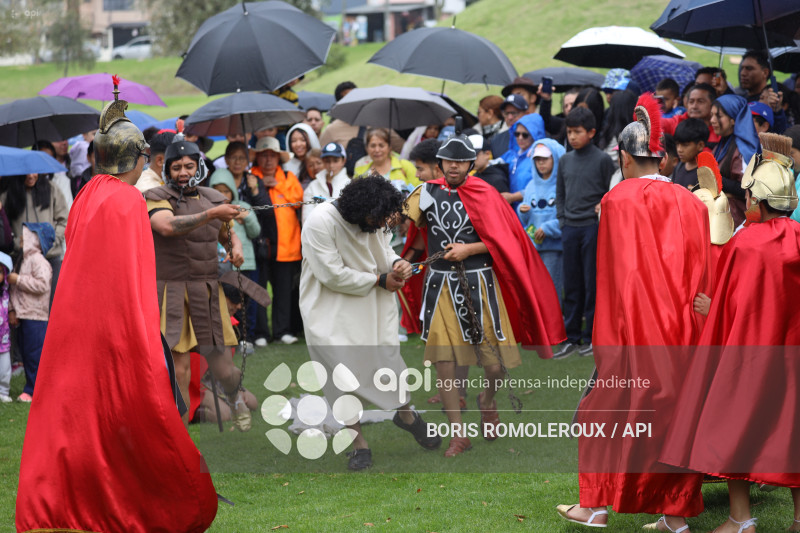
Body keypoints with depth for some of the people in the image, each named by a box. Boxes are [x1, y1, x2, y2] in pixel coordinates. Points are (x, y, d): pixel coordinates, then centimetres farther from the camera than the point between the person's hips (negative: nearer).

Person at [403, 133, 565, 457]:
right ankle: (458, 434, 4)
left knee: (495, 363, -1)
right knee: (443, 360, -4)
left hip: (479, 283, -1)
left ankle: (487, 401, 34)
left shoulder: (484, 195, -1)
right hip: (440, 284, 1)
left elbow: (503, 240, -4)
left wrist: (469, 249, -14)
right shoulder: (428, 192, 6)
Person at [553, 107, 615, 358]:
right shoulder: (565, 160, 11)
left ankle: (592, 336, 6)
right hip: (570, 229, 5)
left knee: (593, 283, -1)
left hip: (594, 227, -5)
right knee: (572, 284, 7)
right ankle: (571, 337, 11)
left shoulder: (602, 159, -3)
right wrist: (562, 219, 8)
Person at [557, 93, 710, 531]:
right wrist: (692, 322, 13)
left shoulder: (619, 200, -10)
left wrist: (607, 337, -5)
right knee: (677, 411, 9)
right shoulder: (690, 203, 3)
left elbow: (614, 274, -10)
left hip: (634, 327, -4)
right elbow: (701, 273, 6)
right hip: (683, 328, 4)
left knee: (606, 410, 9)